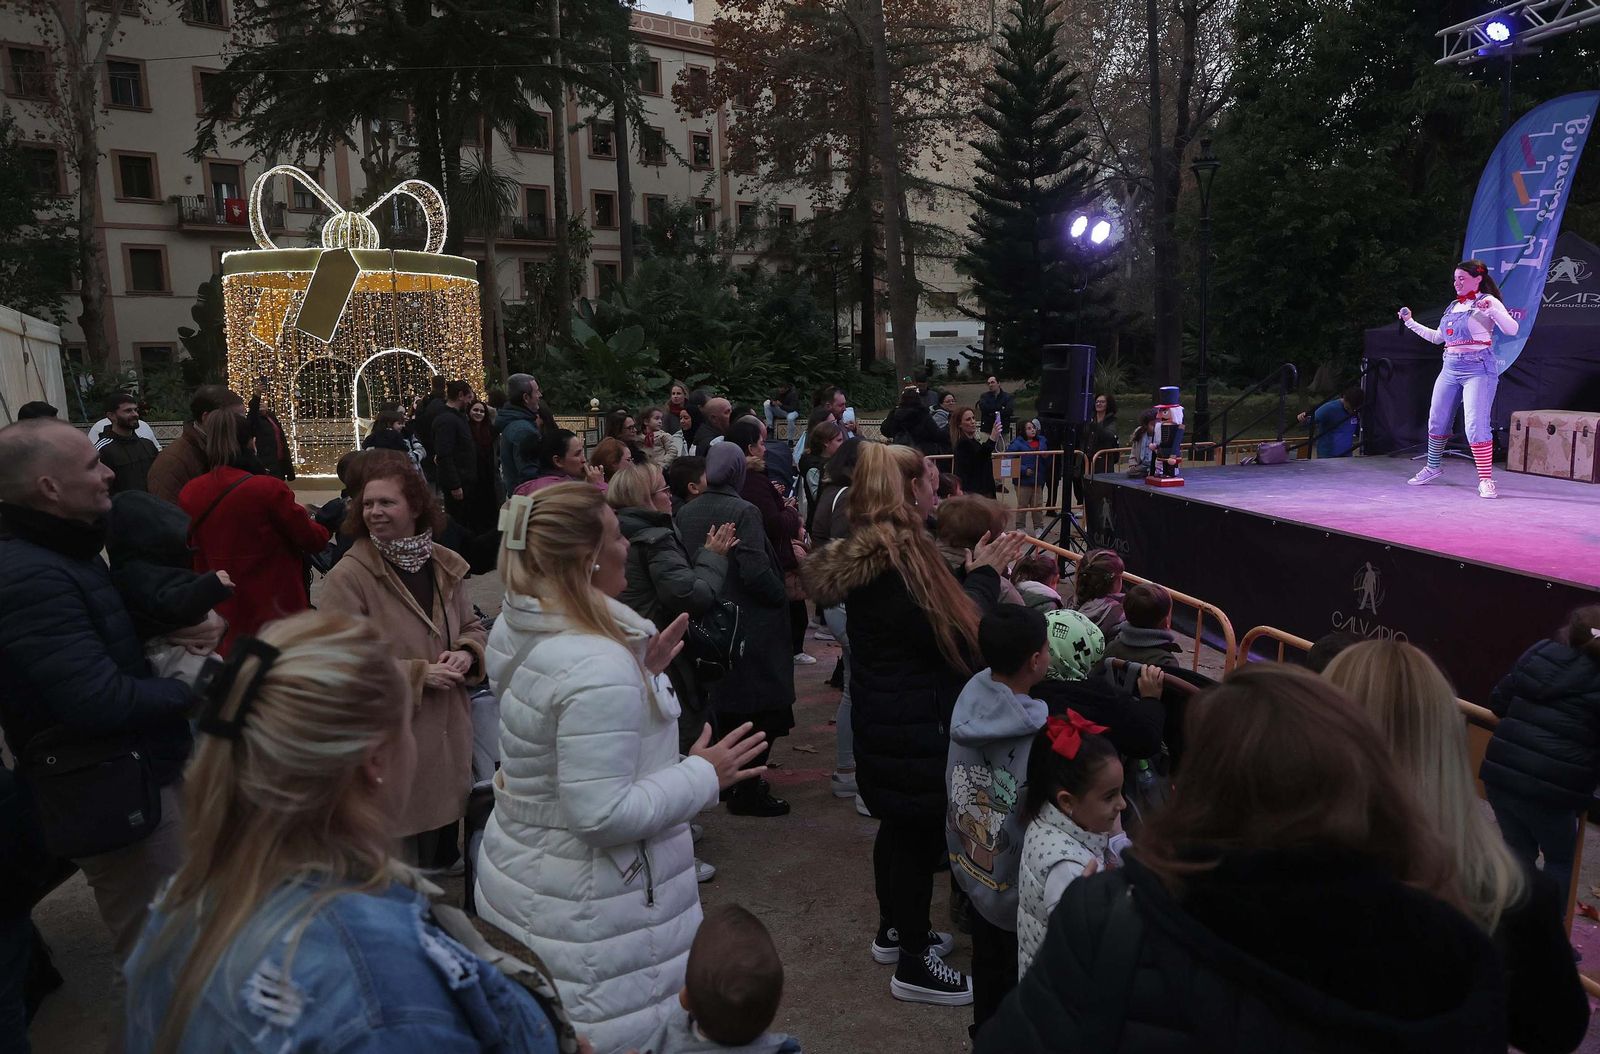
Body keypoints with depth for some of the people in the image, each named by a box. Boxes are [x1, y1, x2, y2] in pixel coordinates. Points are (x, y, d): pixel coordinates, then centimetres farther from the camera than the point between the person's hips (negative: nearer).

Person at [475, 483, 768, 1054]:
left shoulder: (514, 626, -1)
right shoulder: (598, 668, -31)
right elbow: (603, 815, -29)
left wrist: (640, 670, 7)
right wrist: (703, 775, -18)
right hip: (588, 906, -9)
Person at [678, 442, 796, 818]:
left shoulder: (685, 513, 3)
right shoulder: (743, 512, -17)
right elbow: (756, 571, -23)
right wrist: (782, 596, -7)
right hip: (751, 624, -7)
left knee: (725, 703, 20)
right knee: (761, 709, 4)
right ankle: (747, 791, 8)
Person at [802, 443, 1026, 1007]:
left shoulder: (872, 551, 6)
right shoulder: (900, 555, -25)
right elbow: (954, 634, -21)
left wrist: (979, 575, 9)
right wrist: (985, 575, -9)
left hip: (888, 722, 10)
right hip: (915, 729, -10)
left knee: (901, 825, 23)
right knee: (918, 832, 4)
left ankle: (895, 930, 41)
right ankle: (913, 965, 19)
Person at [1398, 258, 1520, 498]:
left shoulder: (1487, 301, -3)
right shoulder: (1453, 306, 17)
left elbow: (1512, 329, -15)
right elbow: (1437, 337, 28)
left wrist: (1492, 310, -29)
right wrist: (1411, 323, 26)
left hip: (1478, 369, -7)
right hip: (1450, 369, 7)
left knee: (1476, 425, -14)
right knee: (1437, 421, 12)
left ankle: (1486, 479, -11)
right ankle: (1433, 467, 29)